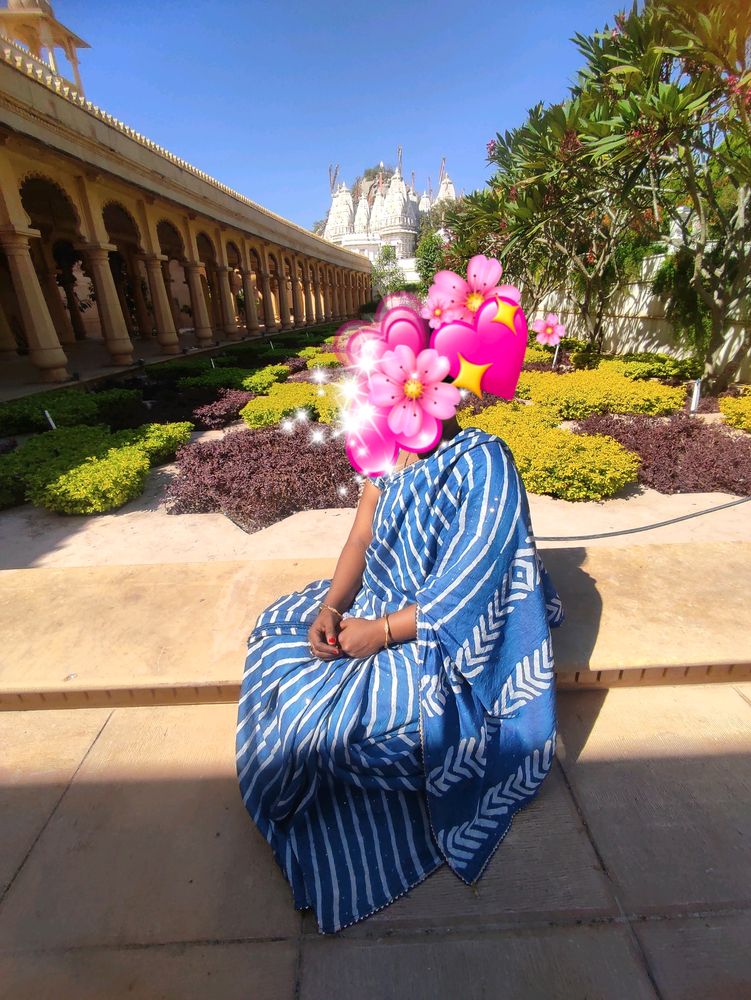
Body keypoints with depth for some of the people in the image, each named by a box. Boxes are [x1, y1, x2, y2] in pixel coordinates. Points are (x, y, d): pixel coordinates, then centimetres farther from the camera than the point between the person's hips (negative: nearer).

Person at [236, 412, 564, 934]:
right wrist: (330, 606, -14)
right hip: (378, 597, 8)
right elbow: (361, 539, 1)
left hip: (443, 631, -7)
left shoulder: (484, 462, -20)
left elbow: (466, 583, -24)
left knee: (318, 708, -18)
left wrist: (384, 632, -23)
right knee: (277, 629, 9)